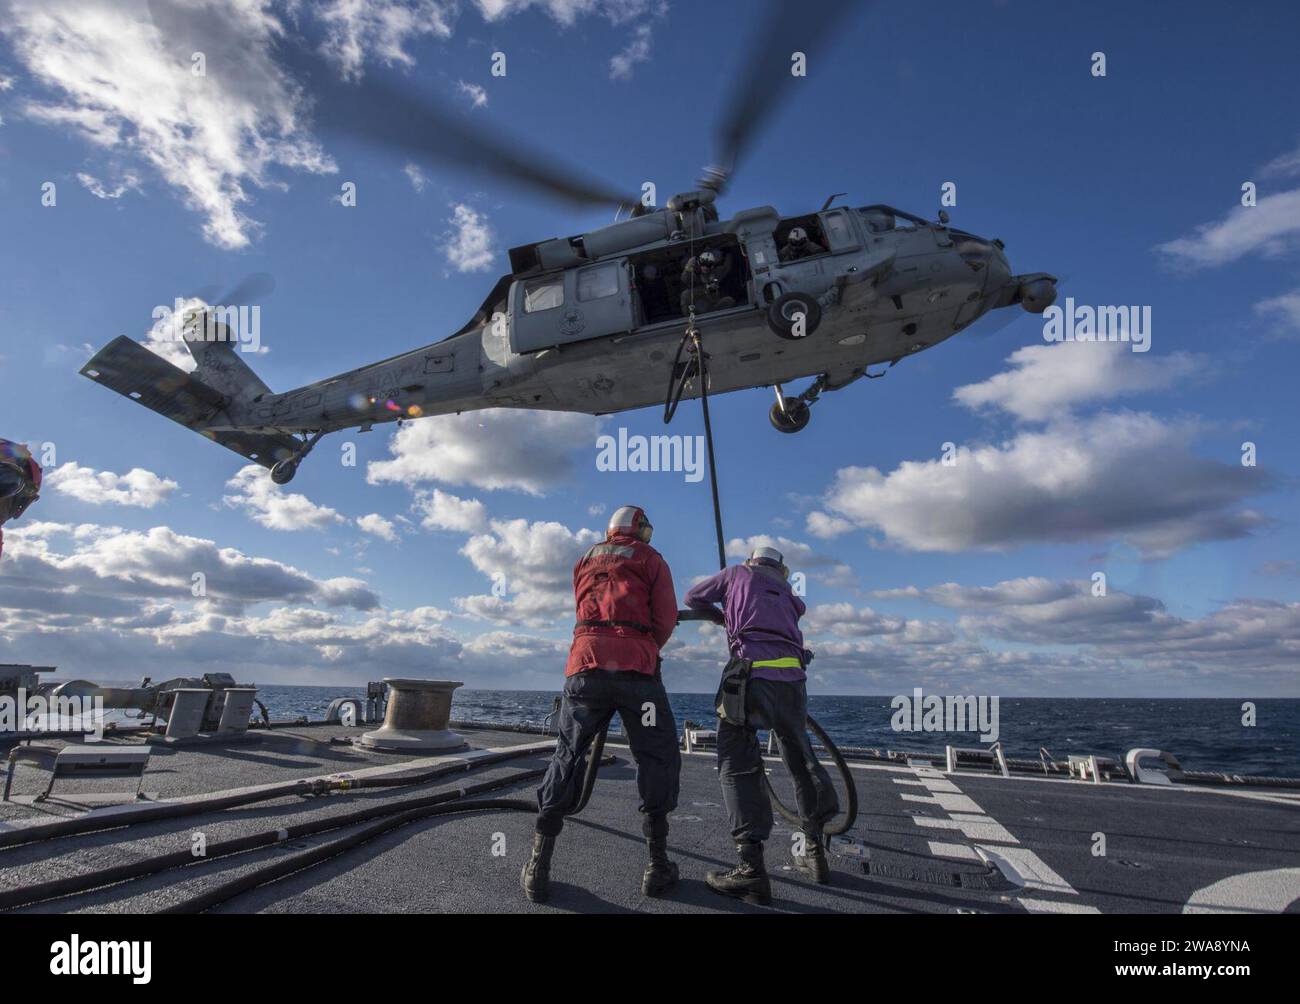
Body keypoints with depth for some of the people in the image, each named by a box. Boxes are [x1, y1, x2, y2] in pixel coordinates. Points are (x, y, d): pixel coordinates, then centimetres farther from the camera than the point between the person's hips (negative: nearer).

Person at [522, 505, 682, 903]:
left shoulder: (585, 561, 24)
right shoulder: (650, 559, 12)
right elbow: (666, 619, 4)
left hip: (585, 665, 3)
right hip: (636, 669, -3)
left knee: (567, 757, 7)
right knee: (657, 759, 8)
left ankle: (539, 868, 4)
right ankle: (658, 865, 8)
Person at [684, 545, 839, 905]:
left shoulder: (737, 573, 20)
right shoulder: (786, 591, 28)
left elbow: (693, 598, 27)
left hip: (750, 674, -4)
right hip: (792, 676, 4)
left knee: (737, 765, -4)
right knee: (801, 758, 19)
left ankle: (751, 865, -13)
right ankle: (815, 850, 29)